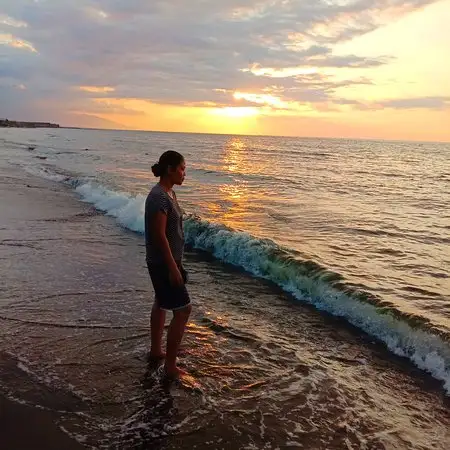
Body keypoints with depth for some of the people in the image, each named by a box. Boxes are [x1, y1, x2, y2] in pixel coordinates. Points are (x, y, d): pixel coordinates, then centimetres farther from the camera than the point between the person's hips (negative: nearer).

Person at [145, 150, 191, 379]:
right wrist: (173, 268, -23)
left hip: (165, 261, 11)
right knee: (183, 310, -7)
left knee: (161, 303, 21)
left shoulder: (168, 193, 8)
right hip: (163, 263, -11)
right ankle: (170, 366, 3)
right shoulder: (159, 197, -23)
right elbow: (160, 235, -25)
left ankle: (155, 350, 38)